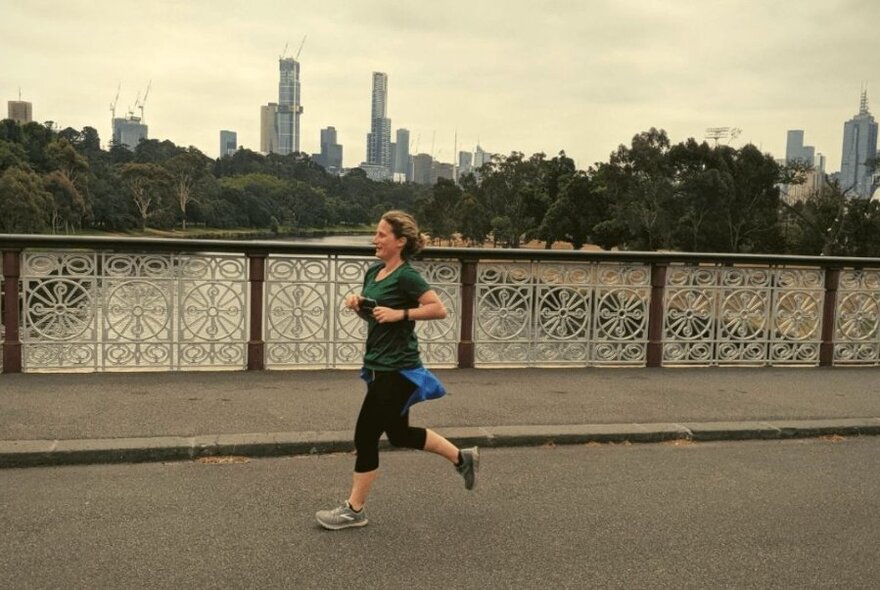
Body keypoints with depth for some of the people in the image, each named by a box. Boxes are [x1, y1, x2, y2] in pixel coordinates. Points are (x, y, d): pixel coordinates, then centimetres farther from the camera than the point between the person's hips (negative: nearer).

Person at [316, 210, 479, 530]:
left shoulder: (406, 276, -17)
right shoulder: (373, 272, 8)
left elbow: (439, 309, -23)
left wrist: (399, 314, -24)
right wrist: (357, 305, 0)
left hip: (397, 370, -10)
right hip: (378, 366, 10)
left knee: (366, 435, -1)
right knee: (399, 433, 20)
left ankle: (354, 510, 15)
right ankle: (463, 457, 36)